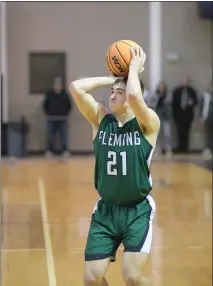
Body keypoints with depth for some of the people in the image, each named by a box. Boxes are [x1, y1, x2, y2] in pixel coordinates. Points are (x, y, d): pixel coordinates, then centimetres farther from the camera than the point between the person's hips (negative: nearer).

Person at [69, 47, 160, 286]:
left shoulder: (147, 124, -9)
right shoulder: (101, 120, 2)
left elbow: (134, 96, -30)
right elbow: (75, 87, -9)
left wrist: (134, 69, -13)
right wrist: (111, 78, -1)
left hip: (138, 210, -4)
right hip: (105, 210, 4)